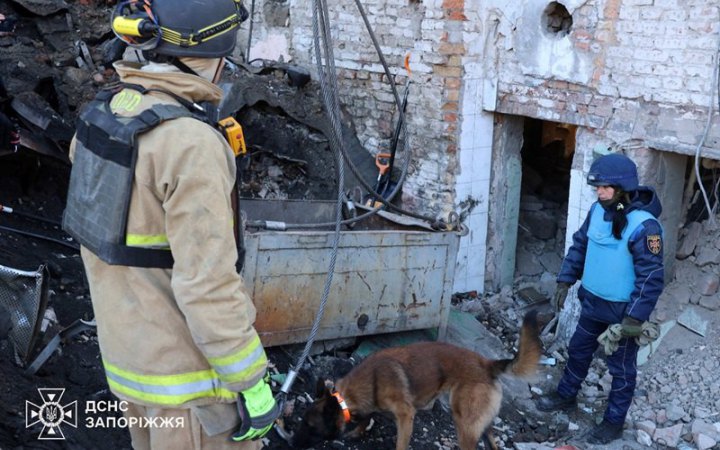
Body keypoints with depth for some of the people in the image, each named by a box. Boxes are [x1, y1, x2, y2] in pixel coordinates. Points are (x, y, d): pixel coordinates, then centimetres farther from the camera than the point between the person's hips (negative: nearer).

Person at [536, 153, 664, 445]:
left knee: (621, 368, 11)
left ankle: (614, 422, 27)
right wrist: (565, 281, 8)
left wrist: (636, 317, -24)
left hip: (622, 310, -7)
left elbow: (651, 277, -24)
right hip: (593, 301, 7)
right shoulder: (598, 210, -4)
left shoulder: (644, 225, -26)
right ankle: (566, 396, 45)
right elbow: (580, 245, 10)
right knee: (578, 350, 23)